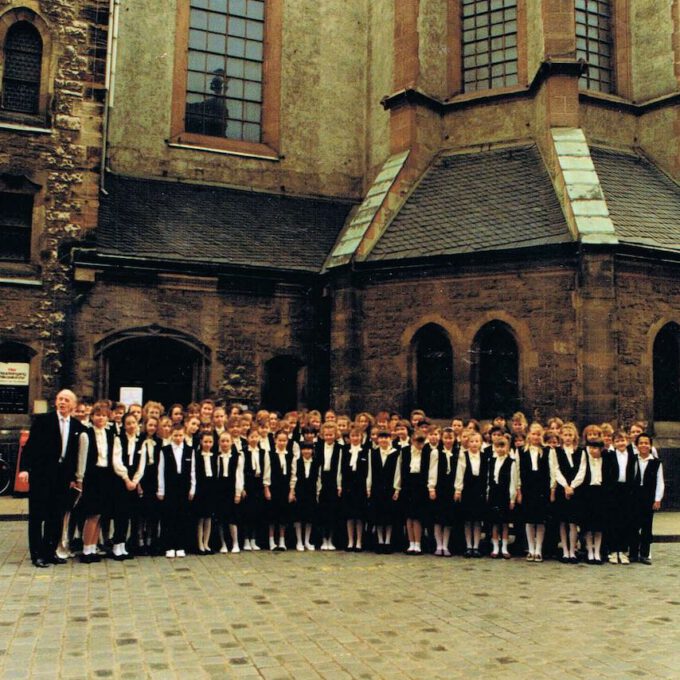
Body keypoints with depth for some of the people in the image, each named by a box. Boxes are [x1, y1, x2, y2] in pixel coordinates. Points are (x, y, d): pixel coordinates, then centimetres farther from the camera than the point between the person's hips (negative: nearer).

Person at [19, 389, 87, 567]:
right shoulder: (42, 420, -3)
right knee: (37, 516, 3)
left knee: (56, 517, 8)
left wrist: (74, 477, 7)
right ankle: (36, 554, 10)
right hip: (41, 474, -3)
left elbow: (76, 454, 9)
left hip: (63, 477, 4)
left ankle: (50, 551, 18)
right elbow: (30, 445, -6)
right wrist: (25, 468, -15)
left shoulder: (78, 427, 6)